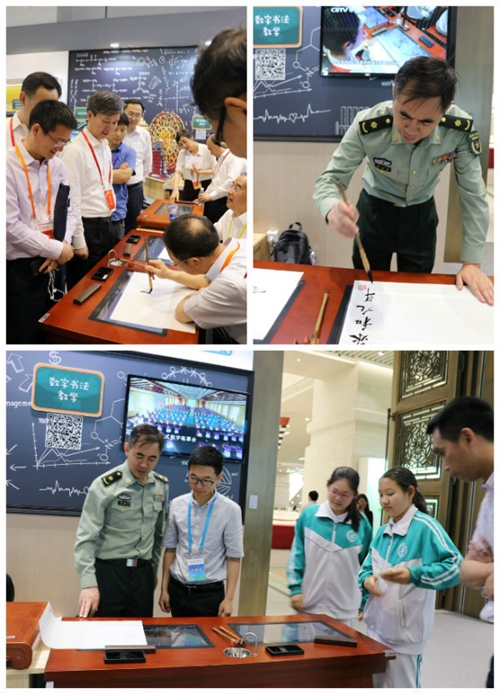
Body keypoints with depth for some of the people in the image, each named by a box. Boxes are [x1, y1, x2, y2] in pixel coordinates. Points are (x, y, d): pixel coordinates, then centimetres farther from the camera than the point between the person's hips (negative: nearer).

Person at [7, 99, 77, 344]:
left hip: (52, 265, 6)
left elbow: (68, 211, 11)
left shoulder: (57, 165, 7)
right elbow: (11, 225, -18)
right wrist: (56, 249, -14)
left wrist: (62, 246, -7)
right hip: (20, 269, -6)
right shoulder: (9, 165, -13)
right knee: (23, 338, 4)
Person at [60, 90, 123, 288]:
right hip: (88, 227, -8)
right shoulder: (75, 150, -16)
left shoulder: (105, 147, 10)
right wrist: (79, 241, -16)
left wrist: (107, 223, 17)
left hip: (105, 225, 8)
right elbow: (72, 199, -17)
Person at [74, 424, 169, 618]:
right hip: (108, 572, -4)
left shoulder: (162, 486, 5)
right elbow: (86, 538, -15)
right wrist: (89, 583, -23)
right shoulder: (105, 485, -12)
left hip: (142, 573, 5)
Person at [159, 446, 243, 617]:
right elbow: (170, 549, 7)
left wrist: (229, 598, -8)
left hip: (211, 593, -3)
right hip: (177, 590, 3)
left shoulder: (230, 510, -10)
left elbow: (233, 557, -6)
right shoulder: (177, 505, -1)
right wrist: (164, 588, 7)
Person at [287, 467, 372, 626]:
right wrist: (295, 588, -6)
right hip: (309, 604, 0)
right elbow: (296, 555, 0)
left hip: (344, 609, 0)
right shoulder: (308, 515, -5)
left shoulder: (361, 524, -3)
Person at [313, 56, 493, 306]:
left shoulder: (460, 129, -27)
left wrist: (472, 262, -19)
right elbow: (329, 179, -27)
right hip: (374, 210, -1)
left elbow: (473, 194, -17)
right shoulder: (367, 127, -32)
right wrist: (333, 210, -52)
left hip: (421, 214, 1)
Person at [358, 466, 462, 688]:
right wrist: (367, 579, -8)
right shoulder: (382, 532, 9)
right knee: (374, 685, 18)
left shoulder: (425, 527, -14)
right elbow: (366, 568, 16)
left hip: (405, 631, -7)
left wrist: (413, 575, -32)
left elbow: (456, 567, -22)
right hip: (377, 625, 7)